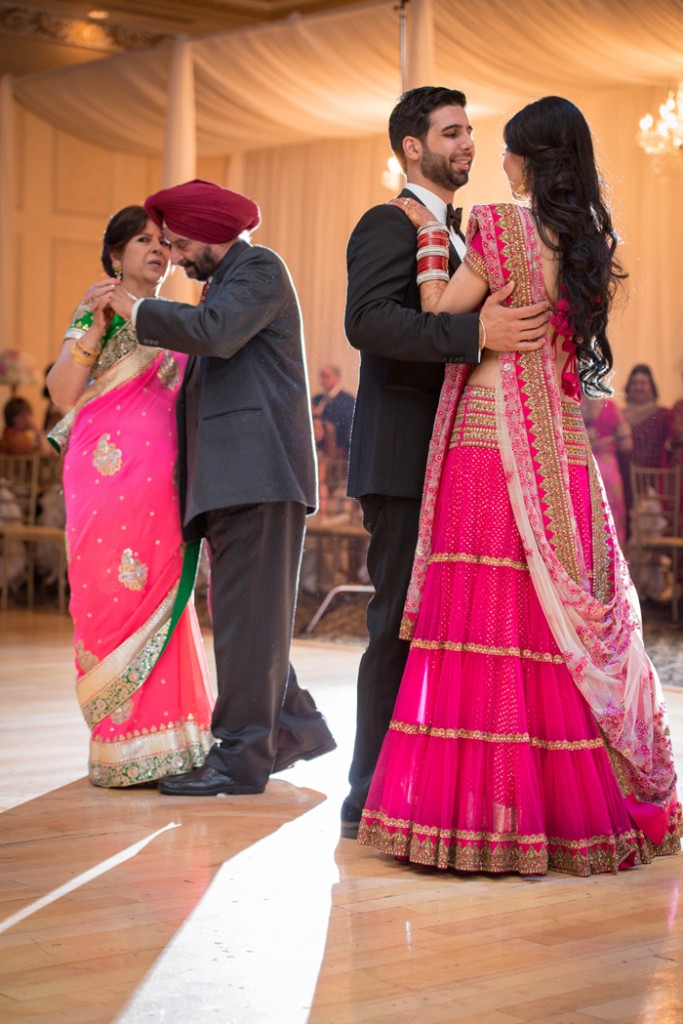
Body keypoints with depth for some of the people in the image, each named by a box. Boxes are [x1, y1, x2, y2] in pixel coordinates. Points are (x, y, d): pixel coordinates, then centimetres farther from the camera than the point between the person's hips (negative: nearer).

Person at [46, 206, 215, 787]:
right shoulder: (96, 313, 5)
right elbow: (63, 394, -5)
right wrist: (93, 328, -16)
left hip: (162, 486, 4)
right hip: (108, 477, -4)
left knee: (160, 599, 2)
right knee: (114, 597, -6)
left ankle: (162, 745, 8)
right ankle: (120, 749, 0)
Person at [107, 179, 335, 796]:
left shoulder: (260, 268, -2)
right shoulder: (225, 283, 26)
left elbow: (216, 332, -18)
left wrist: (140, 311, -6)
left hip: (258, 468, -10)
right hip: (233, 475, 10)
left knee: (247, 612, -10)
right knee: (244, 612, 11)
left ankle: (240, 757, -9)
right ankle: (295, 727, 19)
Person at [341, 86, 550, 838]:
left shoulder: (452, 234, 23)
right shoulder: (389, 223, -7)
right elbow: (367, 321, -23)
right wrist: (478, 331, -31)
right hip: (403, 461, -9)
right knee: (401, 626, -7)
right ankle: (371, 798, 0)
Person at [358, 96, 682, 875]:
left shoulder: (501, 227, -6)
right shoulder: (590, 243, 12)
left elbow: (439, 319, -4)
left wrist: (431, 239, 7)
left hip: (492, 444, -6)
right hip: (564, 452, 7)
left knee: (486, 618, -5)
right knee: (572, 622, 9)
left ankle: (490, 814, -4)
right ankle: (577, 803, 15)